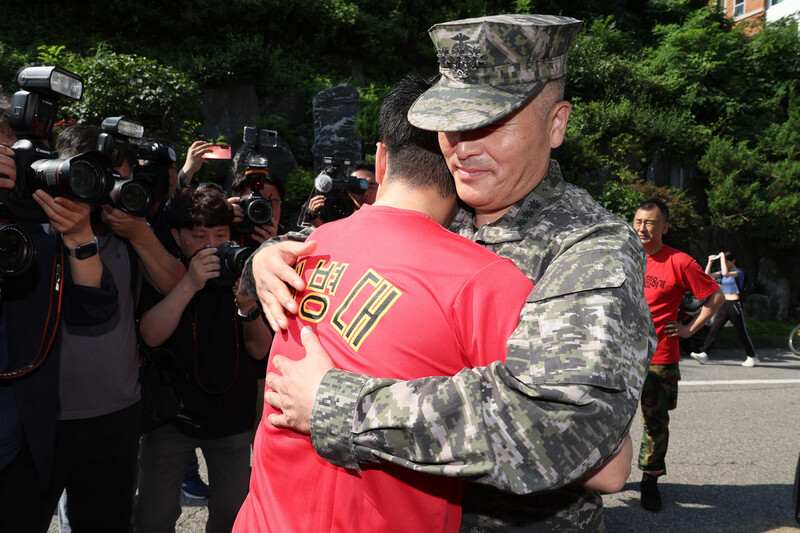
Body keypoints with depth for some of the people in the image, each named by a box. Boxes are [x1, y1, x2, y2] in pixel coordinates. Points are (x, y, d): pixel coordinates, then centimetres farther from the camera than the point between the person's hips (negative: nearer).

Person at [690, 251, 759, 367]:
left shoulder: (739, 272, -8)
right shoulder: (722, 273, 13)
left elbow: (725, 273, -27)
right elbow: (707, 275, 6)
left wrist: (722, 257, -19)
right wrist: (710, 261, -1)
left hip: (735, 305, -6)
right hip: (724, 304, 6)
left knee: (742, 332, 1)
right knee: (714, 329, -3)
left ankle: (753, 357, 13)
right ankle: (703, 354, -7)